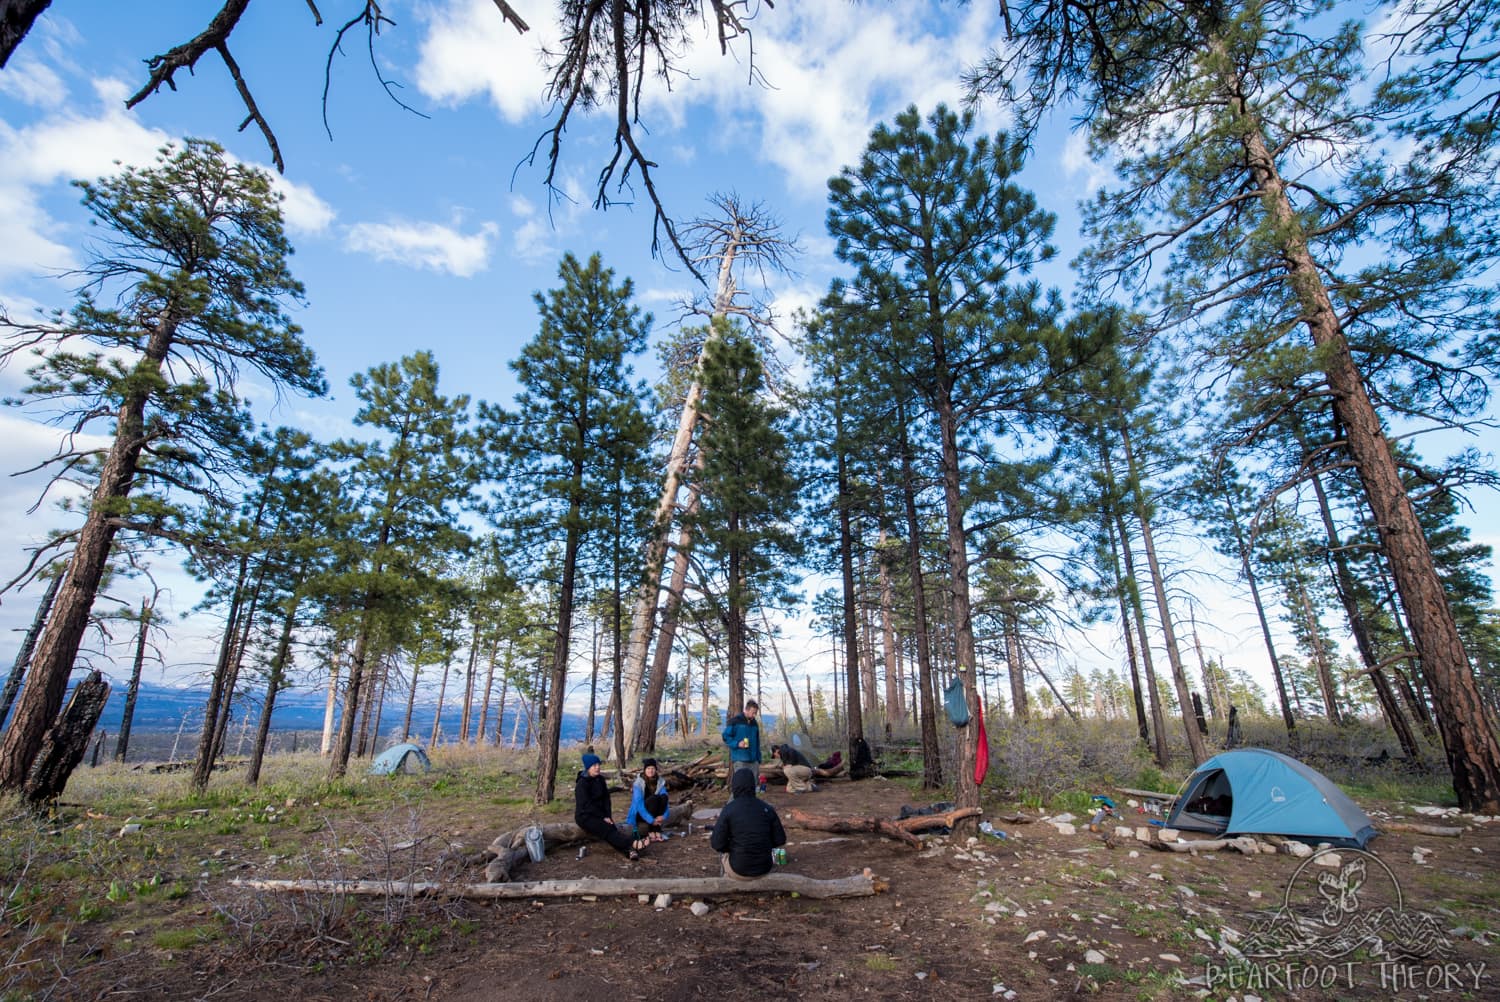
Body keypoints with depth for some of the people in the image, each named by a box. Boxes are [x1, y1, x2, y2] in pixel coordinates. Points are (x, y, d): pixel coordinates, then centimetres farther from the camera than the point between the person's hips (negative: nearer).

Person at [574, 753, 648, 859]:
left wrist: (608, 815, -7)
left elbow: (606, 798, 7)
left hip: (599, 814, 6)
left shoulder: (600, 779, 7)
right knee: (608, 830, -27)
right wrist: (603, 817, -18)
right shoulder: (582, 784, -14)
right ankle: (633, 844, -43)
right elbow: (587, 805, -18)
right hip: (585, 816, -6)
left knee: (612, 830, -22)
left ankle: (629, 850, -44)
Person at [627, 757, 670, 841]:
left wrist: (664, 815, -31)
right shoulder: (639, 783, -18)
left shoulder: (660, 782, -7)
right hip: (640, 814, -4)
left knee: (663, 796, -24)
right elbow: (639, 804, -26)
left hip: (654, 813, 4)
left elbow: (665, 801, -12)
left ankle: (657, 830, -20)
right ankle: (651, 831, -19)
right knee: (654, 798, -30)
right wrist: (651, 820, -33)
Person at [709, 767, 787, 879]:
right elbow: (780, 840, -1)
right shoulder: (768, 808, -4)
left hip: (739, 870, -3)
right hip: (764, 869, 3)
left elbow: (717, 844, -13)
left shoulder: (728, 809, -15)